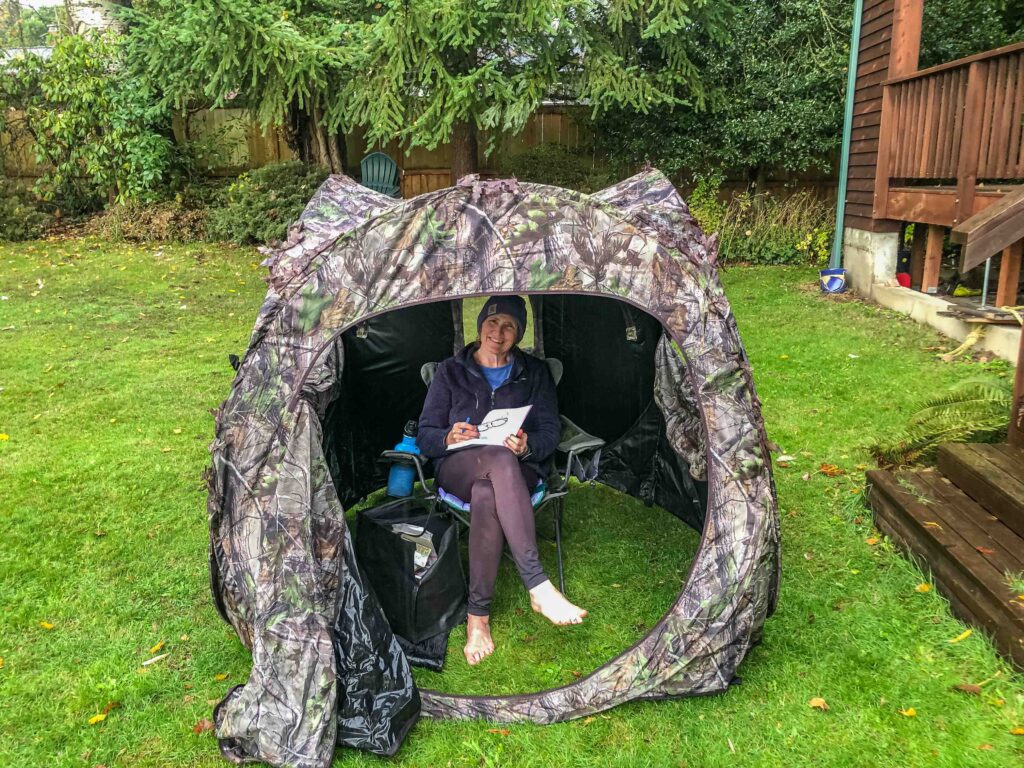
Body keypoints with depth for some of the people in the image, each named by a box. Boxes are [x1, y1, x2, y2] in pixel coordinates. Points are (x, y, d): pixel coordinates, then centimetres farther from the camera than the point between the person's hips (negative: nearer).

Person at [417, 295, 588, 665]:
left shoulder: (534, 373, 14)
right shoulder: (450, 371, 12)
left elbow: (550, 432, 5)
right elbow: (425, 436, 7)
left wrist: (527, 446, -20)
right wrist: (448, 437, -19)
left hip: (518, 469, 1)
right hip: (457, 469, -1)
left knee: (487, 495, -40)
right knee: (500, 460, -41)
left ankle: (478, 615, -36)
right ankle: (538, 587, -45)